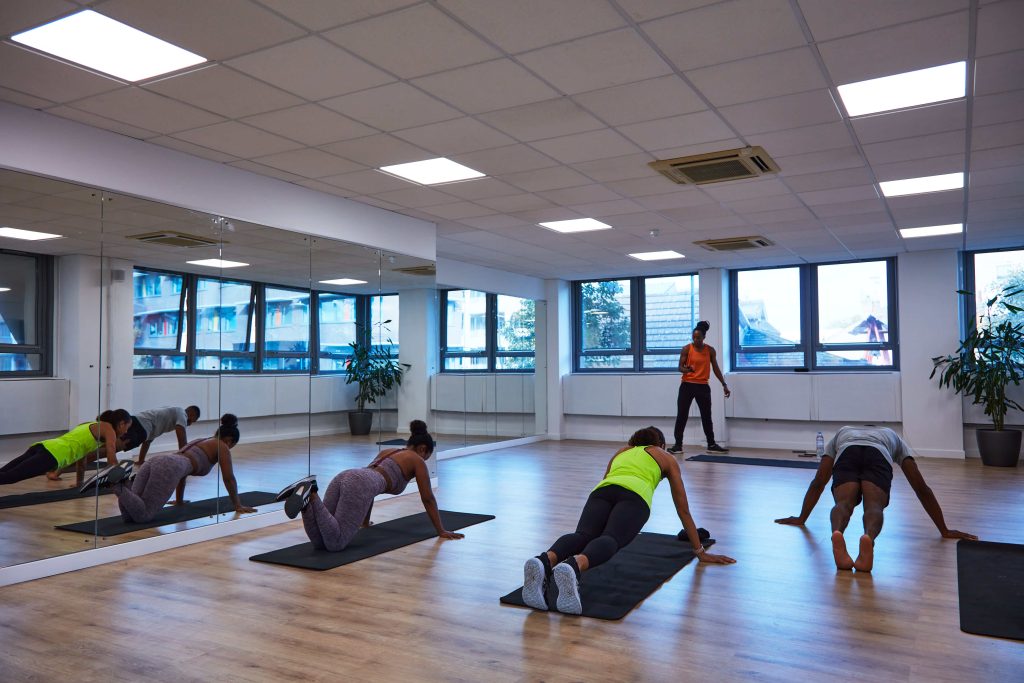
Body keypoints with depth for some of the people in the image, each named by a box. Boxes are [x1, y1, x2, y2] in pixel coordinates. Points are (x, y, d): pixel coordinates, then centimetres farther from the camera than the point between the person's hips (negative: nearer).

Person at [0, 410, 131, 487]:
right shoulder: (108, 428, 9)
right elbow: (111, 456, -1)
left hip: (43, 447, 8)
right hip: (52, 454, -8)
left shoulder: (90, 425, 34)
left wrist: (79, 484, 47)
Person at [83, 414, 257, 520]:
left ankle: (126, 482, -21)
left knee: (128, 514, -1)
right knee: (142, 515, -15)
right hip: (169, 468, -8)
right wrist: (238, 505, 23)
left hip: (154, 461, 8)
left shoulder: (198, 441, 39)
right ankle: (115, 485, -29)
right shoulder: (222, 447, 17)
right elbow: (229, 478, 14)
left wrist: (179, 501, 52)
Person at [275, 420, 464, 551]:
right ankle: (310, 495, -31)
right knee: (335, 543, -16)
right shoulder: (417, 461, 20)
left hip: (343, 478, 7)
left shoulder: (388, 451, 40)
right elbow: (428, 499, 20)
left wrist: (365, 522, 58)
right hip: (359, 485, -7)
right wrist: (441, 531, 28)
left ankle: (305, 493, -21)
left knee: (319, 541, -2)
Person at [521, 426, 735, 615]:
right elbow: (683, 509, 34)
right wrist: (700, 551, 39)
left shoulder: (621, 451, 43)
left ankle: (545, 562, -56)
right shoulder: (667, 458, 34)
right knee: (610, 540, -28)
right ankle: (574, 567, -63)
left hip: (602, 491, 4)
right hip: (634, 494, -3)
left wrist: (597, 528, 61)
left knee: (583, 536, -21)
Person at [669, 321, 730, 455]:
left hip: (703, 387, 2)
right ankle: (678, 445, 4)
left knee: (706, 416, 8)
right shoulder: (687, 349, -4)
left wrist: (724, 385, 9)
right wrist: (687, 369, -29)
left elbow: (716, 368, 11)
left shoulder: (710, 350, 4)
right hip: (687, 386, -2)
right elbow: (680, 367, -6)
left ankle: (711, 445, 19)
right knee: (681, 415, -2)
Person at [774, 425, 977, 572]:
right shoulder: (894, 438, 47)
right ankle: (868, 538, -54)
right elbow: (922, 488, 39)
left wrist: (801, 518, 49)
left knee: (844, 503, -18)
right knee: (874, 506, -19)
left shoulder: (841, 434, 47)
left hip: (846, 454, 1)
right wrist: (944, 530, 42)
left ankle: (837, 534, -53)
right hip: (879, 456, 0)